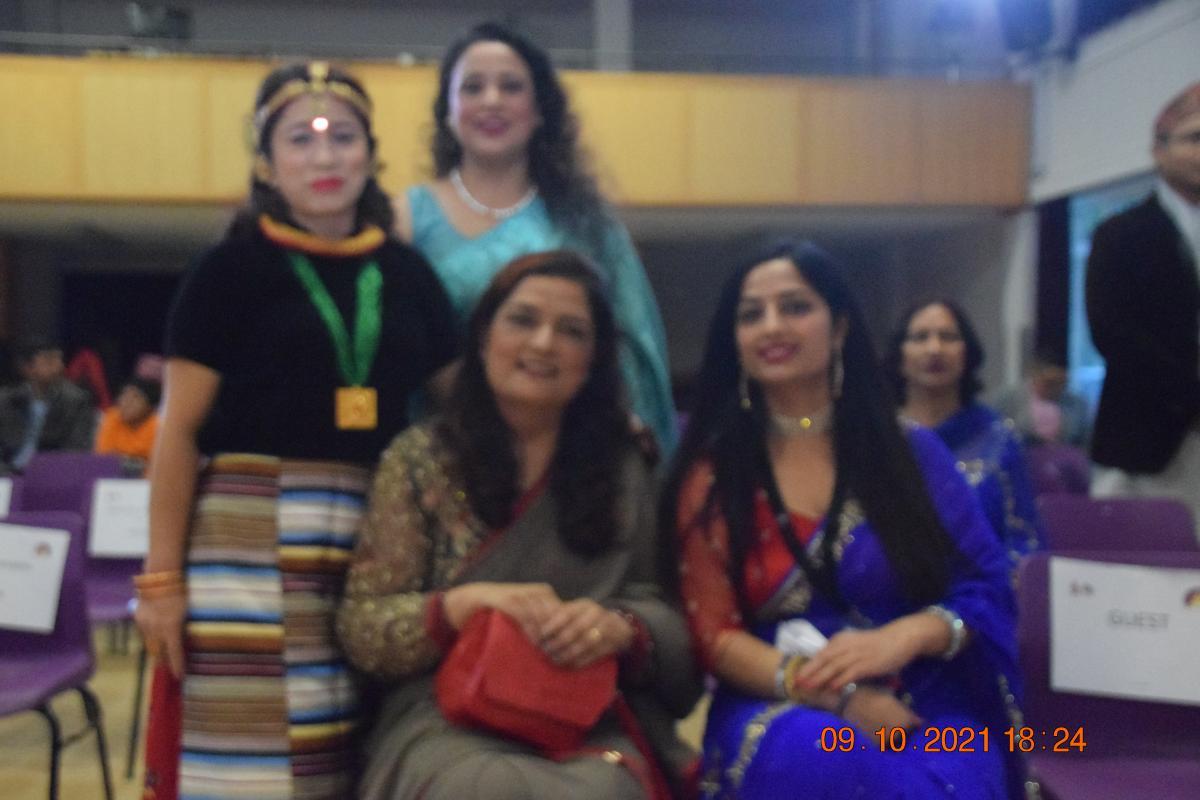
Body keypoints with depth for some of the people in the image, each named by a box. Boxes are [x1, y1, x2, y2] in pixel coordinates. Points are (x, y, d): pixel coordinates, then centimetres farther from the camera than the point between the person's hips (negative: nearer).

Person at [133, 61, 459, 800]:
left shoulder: (407, 273, 10)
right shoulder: (233, 268, 0)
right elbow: (181, 430, -1)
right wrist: (162, 577, -5)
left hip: (379, 539, 4)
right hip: (253, 538, -3)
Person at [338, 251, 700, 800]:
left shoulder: (625, 466, 11)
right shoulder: (418, 458, 6)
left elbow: (673, 618, 8)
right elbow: (359, 629, 2)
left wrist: (620, 628, -15)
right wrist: (463, 603, -17)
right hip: (449, 719, -1)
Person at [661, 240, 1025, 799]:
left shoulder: (912, 453, 8)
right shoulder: (710, 476, 5)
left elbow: (985, 587, 6)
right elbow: (714, 634, -1)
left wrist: (904, 636, -16)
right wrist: (834, 695, -17)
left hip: (926, 714, 1)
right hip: (781, 713, -1)